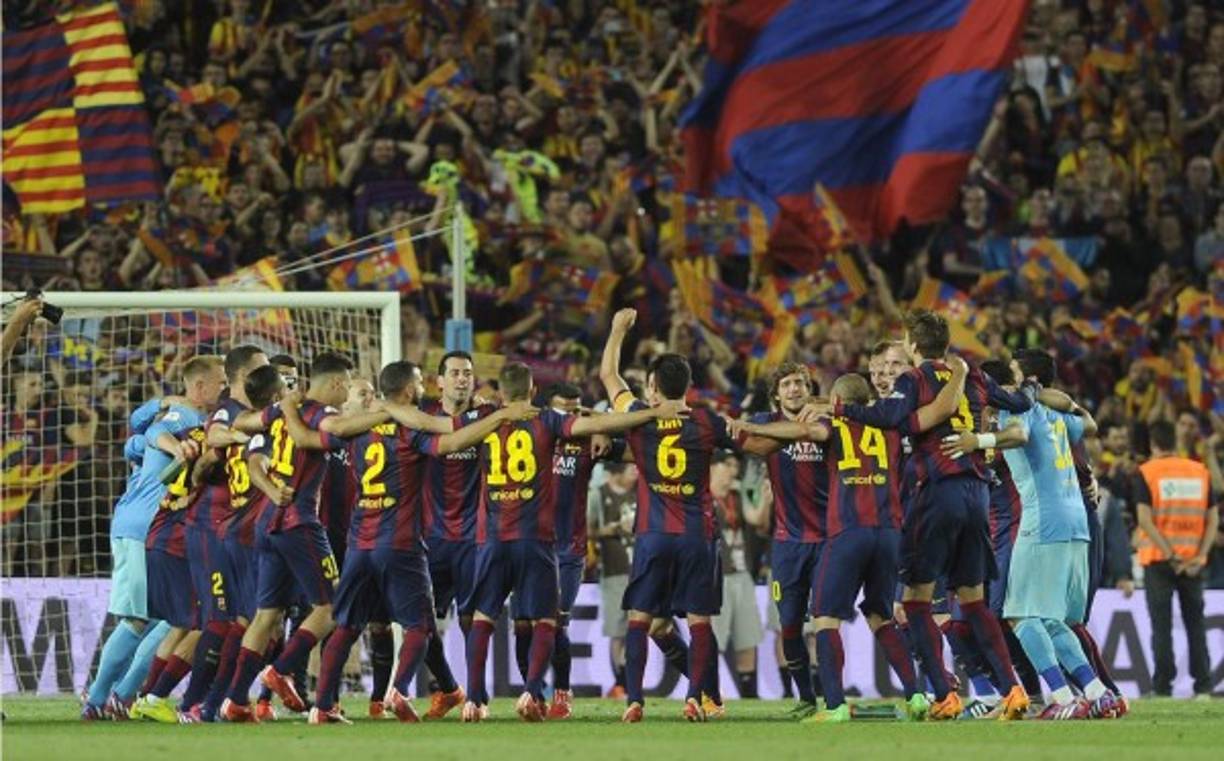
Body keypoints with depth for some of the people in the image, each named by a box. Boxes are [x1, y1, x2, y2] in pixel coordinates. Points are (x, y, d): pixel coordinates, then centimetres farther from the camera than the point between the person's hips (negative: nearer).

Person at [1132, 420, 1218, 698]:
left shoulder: (1145, 473, -3)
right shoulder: (1200, 471, 7)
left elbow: (1145, 520, -13)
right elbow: (1213, 518, 0)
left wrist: (1170, 555, -14)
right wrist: (1201, 555, -5)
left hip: (1158, 559, -3)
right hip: (1193, 558, 3)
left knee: (1161, 625, -1)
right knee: (1195, 623, 10)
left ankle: (1163, 685, -5)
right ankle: (1203, 684, 6)